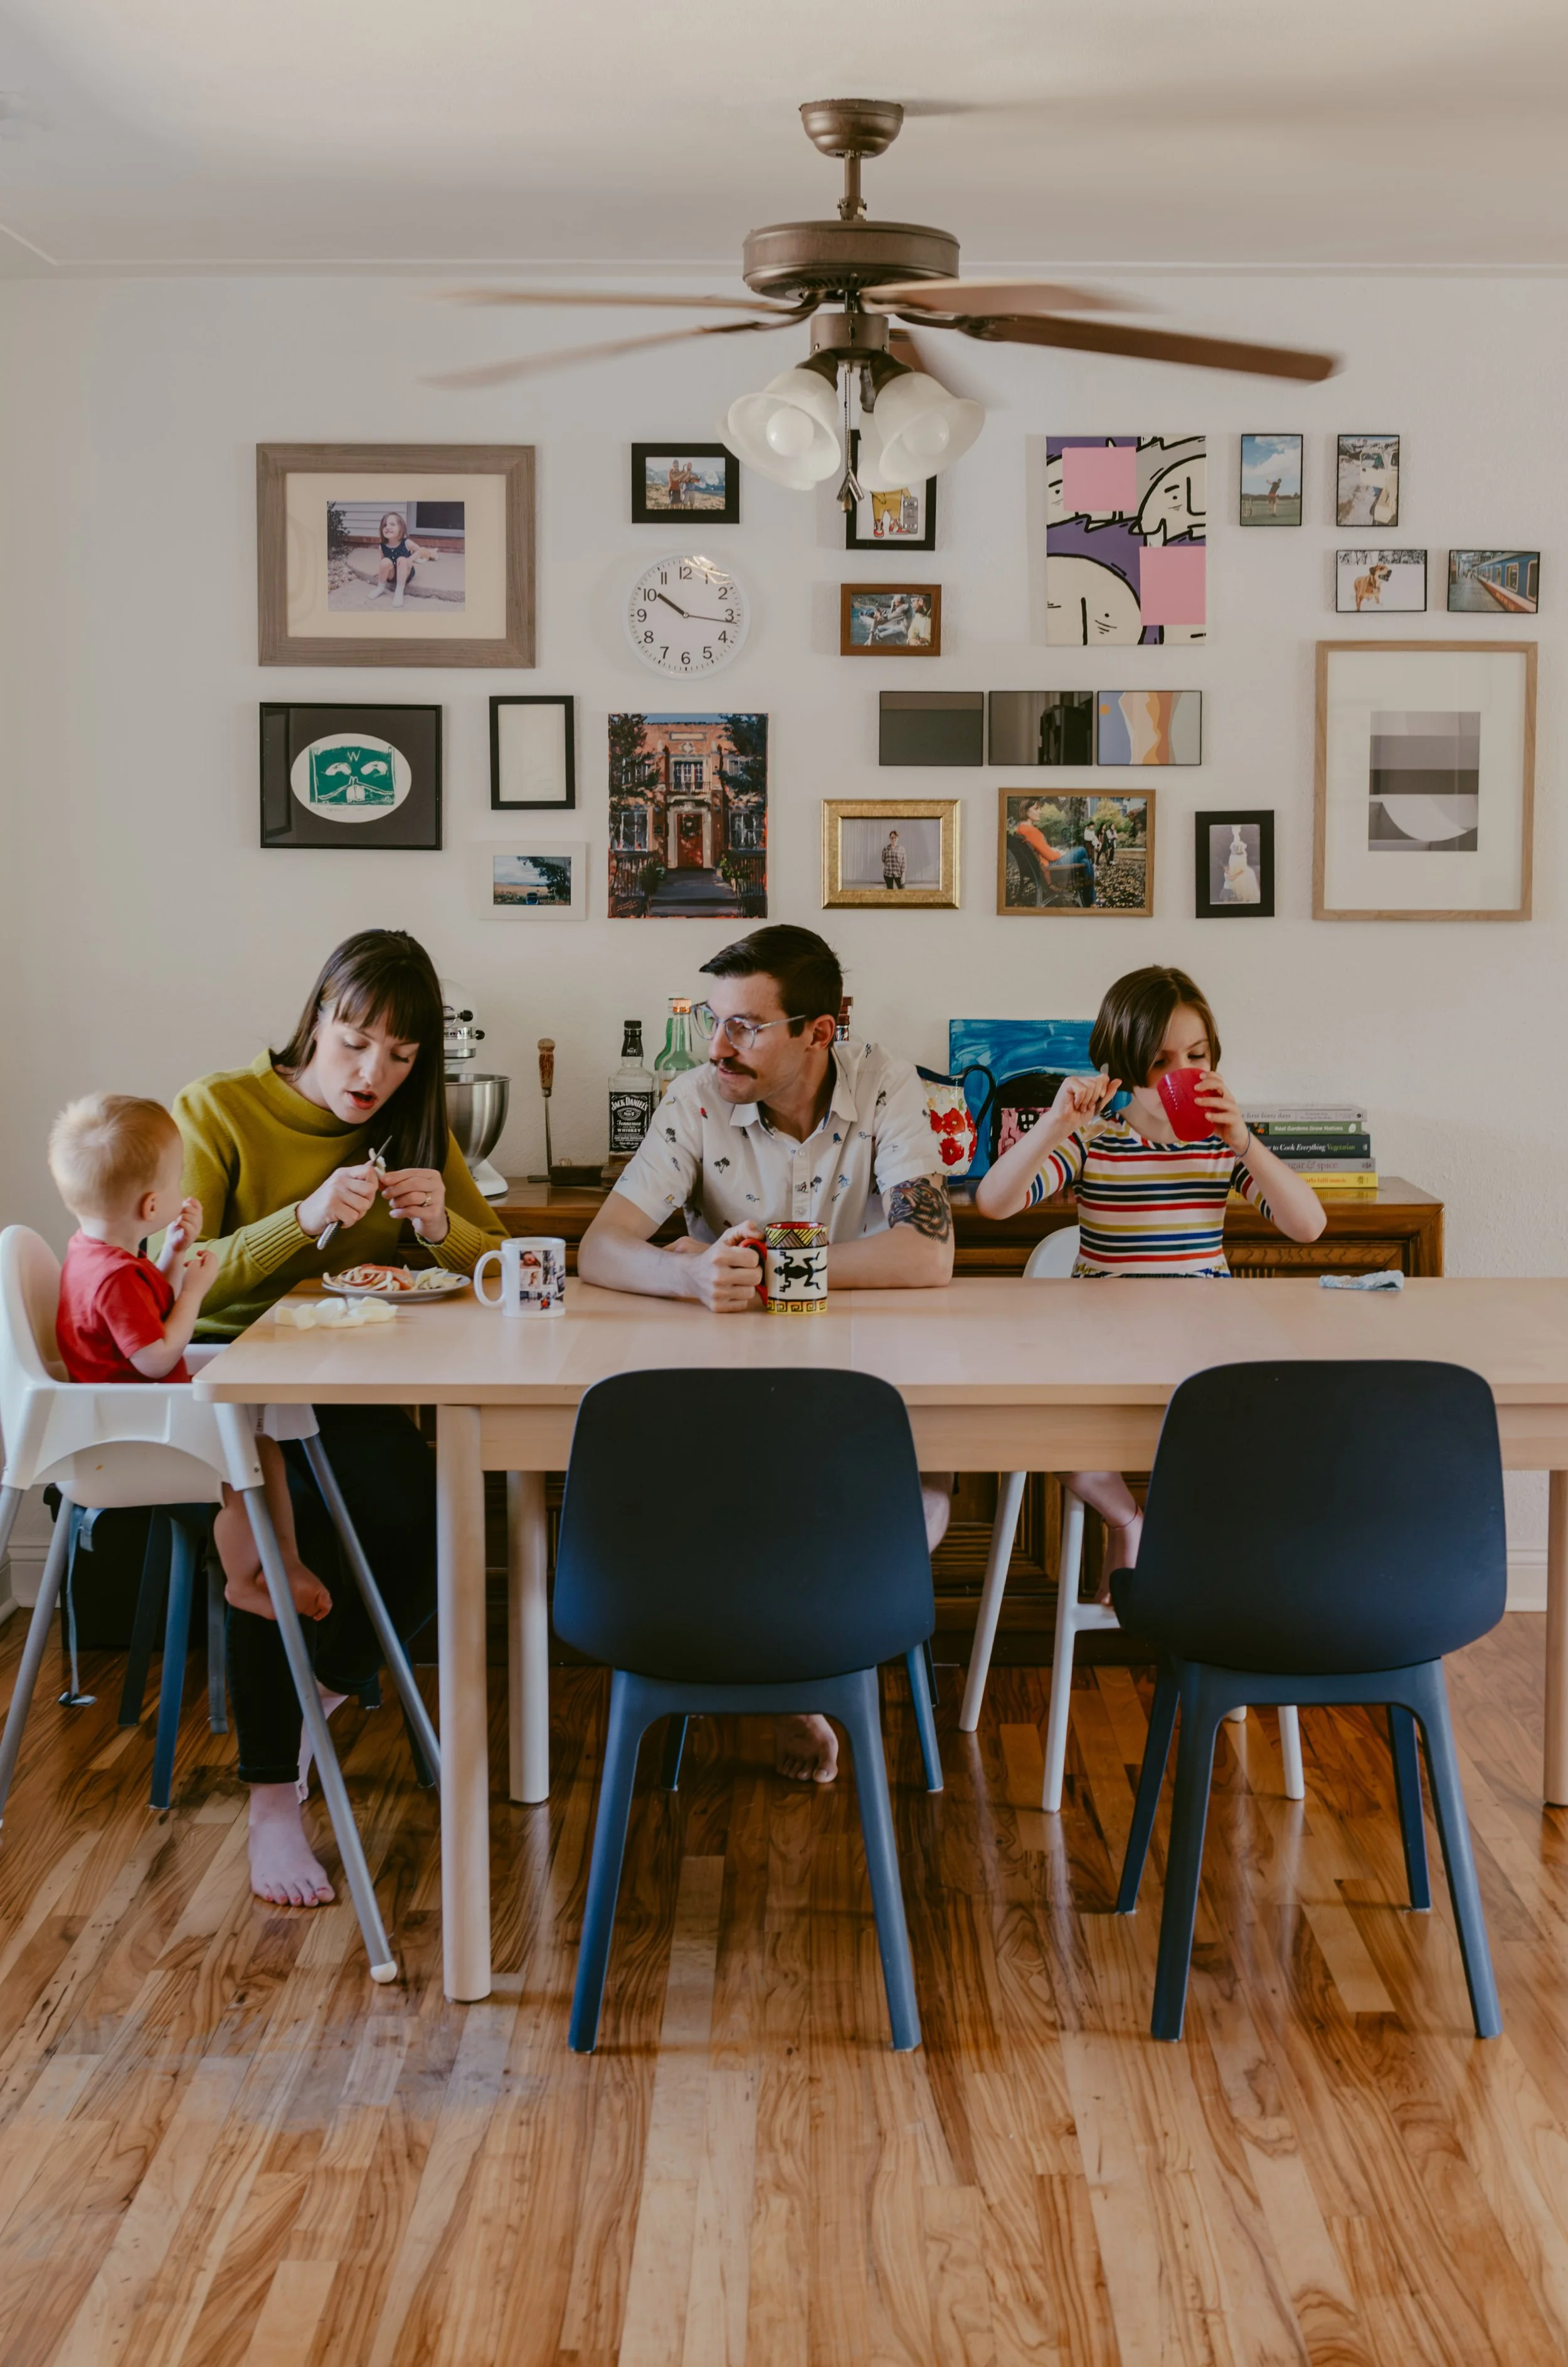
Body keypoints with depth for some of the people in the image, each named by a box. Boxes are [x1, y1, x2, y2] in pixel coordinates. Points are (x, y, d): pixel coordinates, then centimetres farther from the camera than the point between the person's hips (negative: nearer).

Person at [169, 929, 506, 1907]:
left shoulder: (413, 1129, 11)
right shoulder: (217, 1108, -3)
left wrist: (442, 1228, -13)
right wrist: (305, 1220, -24)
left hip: (349, 1392, 4)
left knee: (428, 1525, -26)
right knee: (278, 1527, -34)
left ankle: (309, 1709, 1)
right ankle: (272, 1799, -21)